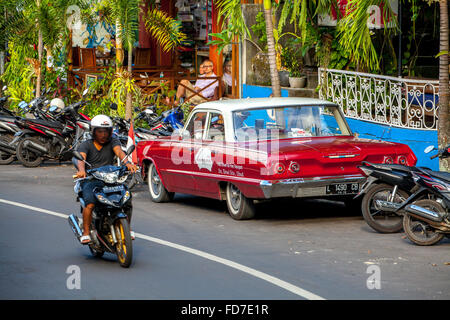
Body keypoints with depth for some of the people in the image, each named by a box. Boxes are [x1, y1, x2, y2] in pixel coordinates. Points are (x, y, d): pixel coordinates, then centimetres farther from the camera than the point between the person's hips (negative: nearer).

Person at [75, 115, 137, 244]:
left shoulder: (113, 142, 10)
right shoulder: (86, 145, 5)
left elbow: (119, 151, -11)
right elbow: (81, 158, -15)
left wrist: (127, 163, -34)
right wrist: (81, 170, -39)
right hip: (90, 180, -2)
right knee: (90, 203, -31)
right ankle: (86, 232, -21)